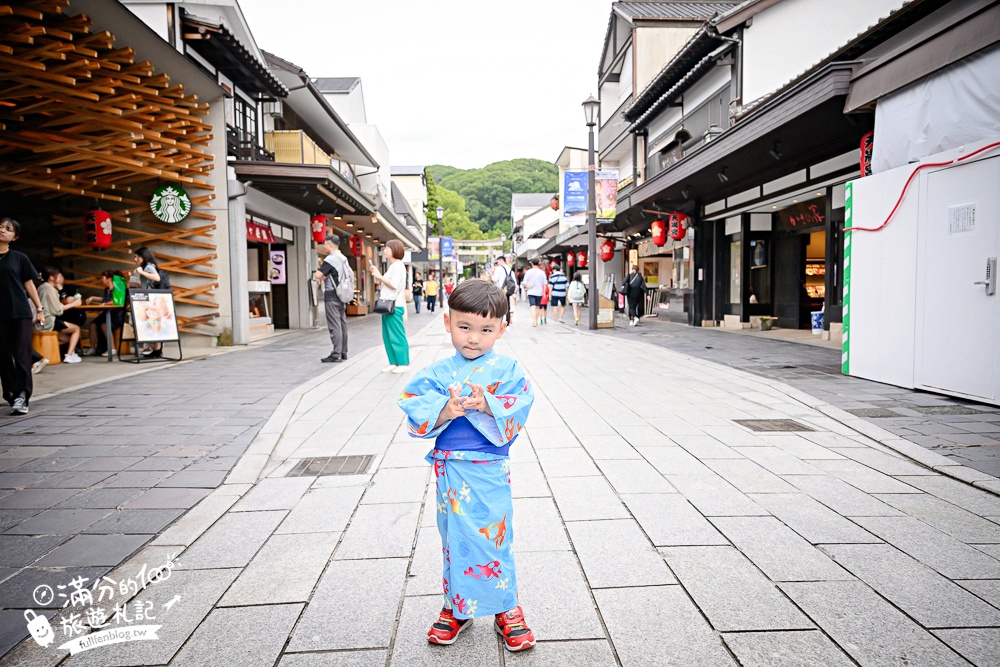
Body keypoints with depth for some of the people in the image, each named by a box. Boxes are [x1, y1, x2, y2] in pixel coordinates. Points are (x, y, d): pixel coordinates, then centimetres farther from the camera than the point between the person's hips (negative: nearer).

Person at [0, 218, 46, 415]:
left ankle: (21, 398, -7)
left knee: (22, 356, -6)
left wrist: (39, 308, 3)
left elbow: (29, 284, 8)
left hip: (21, 313, -2)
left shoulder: (19, 258, 6)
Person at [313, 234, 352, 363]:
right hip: (341, 295, 9)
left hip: (332, 296, -9)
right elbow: (351, 274, 23)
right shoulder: (343, 258, 13)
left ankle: (336, 354, -7)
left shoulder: (330, 259, -14)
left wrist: (320, 273, 3)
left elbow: (317, 275, -20)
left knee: (334, 326, -8)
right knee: (342, 324, 10)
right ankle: (343, 352, 15)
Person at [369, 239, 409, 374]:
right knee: (388, 336, 9)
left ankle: (404, 363, 1)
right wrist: (376, 274, 7)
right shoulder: (392, 266, 18)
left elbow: (394, 285, -19)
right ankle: (394, 362, 14)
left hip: (394, 306, -9)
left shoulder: (398, 266, -9)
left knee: (397, 336, -5)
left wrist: (379, 276, -13)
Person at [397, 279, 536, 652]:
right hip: (449, 469, 2)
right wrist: (444, 411, -25)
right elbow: (415, 413, -8)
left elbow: (519, 409, -14)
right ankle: (457, 608, 34)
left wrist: (487, 405, -28)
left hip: (489, 471, -2)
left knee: (493, 538, 5)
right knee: (454, 538, 15)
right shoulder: (437, 373, 0)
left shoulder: (507, 370, -3)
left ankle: (506, 610, 26)